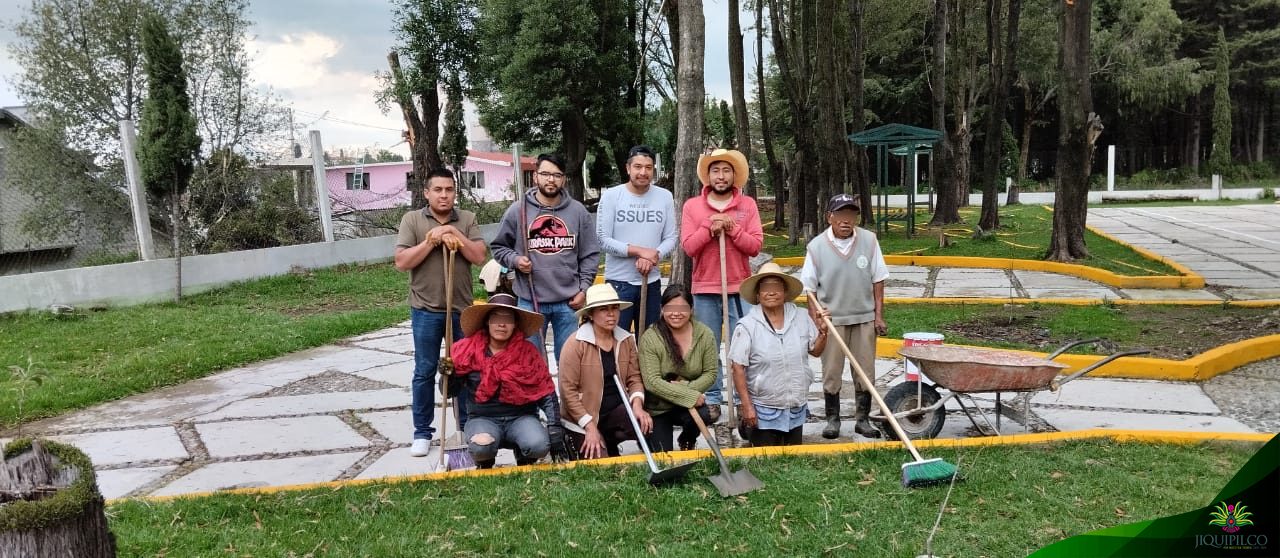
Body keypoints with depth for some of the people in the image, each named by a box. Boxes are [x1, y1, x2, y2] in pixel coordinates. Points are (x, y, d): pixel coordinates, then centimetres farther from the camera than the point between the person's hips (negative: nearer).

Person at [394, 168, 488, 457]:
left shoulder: (467, 219, 4)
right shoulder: (412, 219, -1)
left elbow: (479, 257, -6)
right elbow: (401, 262, -9)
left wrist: (455, 234, -15)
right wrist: (431, 240, -15)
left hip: (462, 308, 2)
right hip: (426, 310, -2)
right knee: (424, 372, 5)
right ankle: (422, 432, 16)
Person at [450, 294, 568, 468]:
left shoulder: (528, 352, -2)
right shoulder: (468, 350, -2)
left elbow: (547, 396, -2)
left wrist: (556, 434, -9)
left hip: (521, 417, 0)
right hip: (482, 418, 0)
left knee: (538, 445, -30)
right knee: (481, 446, -34)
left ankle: (524, 464, 8)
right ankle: (484, 467, 5)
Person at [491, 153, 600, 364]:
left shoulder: (578, 211, 3)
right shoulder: (517, 211, 0)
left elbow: (590, 254, 6)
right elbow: (498, 246, 9)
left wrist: (584, 288, -2)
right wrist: (514, 259, -11)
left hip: (569, 301, 1)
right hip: (530, 301, 0)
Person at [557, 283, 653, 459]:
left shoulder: (626, 340, 2)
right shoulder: (576, 344, -14)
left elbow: (634, 377, 4)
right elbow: (568, 389, -15)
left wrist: (637, 404, -17)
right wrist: (590, 427, -17)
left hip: (616, 411, 4)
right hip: (583, 418, -4)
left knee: (645, 424, -24)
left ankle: (609, 442, 6)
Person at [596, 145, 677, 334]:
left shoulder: (665, 197, 4)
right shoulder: (611, 196, -4)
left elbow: (670, 239, 3)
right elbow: (604, 240, -9)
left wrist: (652, 257, -16)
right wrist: (640, 251, -16)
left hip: (652, 281, 3)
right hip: (618, 282, -3)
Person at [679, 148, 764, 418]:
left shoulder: (747, 205, 5)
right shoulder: (692, 206, 4)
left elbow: (755, 245, -3)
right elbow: (688, 246, -4)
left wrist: (731, 228, -14)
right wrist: (710, 228, -15)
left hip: (739, 289, 0)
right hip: (704, 289, 0)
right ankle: (711, 400, 13)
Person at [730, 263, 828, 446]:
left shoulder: (801, 318, 0)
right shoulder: (747, 326, -13)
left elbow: (815, 351, 9)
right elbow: (738, 368, -13)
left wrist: (822, 331, -8)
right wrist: (747, 406, -14)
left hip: (797, 408, 4)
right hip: (763, 410, -4)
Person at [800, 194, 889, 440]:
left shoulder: (869, 240, -3)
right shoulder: (816, 246, -8)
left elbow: (878, 280, 3)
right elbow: (810, 288, -2)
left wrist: (879, 315, 1)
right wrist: (815, 321, -5)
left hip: (864, 317, 2)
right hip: (831, 318, -2)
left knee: (865, 372, 8)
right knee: (831, 373, 6)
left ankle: (862, 419, 21)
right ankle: (832, 419, 21)